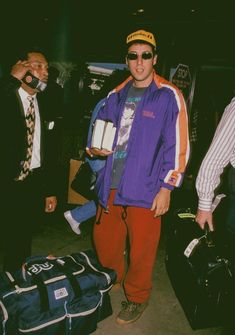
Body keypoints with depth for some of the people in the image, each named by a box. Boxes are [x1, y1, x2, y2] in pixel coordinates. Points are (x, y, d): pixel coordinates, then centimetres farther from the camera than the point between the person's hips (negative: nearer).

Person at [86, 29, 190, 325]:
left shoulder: (169, 96, -6)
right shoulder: (115, 96, 10)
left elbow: (178, 146, -8)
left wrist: (166, 188, -11)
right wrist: (95, 148, -1)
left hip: (145, 189, -5)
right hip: (111, 185, 5)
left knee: (141, 249, 7)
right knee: (104, 240, 17)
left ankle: (137, 298, 33)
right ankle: (111, 282, 46)